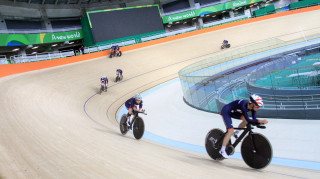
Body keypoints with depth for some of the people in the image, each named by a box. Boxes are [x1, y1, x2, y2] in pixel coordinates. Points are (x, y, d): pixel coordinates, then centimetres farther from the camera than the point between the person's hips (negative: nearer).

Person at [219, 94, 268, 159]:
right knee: (231, 131, -16)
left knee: (245, 119, -12)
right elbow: (248, 120, -39)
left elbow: (254, 119, -8)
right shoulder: (243, 106, -36)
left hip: (233, 112, 8)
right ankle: (222, 150, -9)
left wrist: (258, 122, -25)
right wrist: (260, 121, -43)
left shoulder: (252, 107, -14)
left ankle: (236, 133, 9)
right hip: (226, 111, -8)